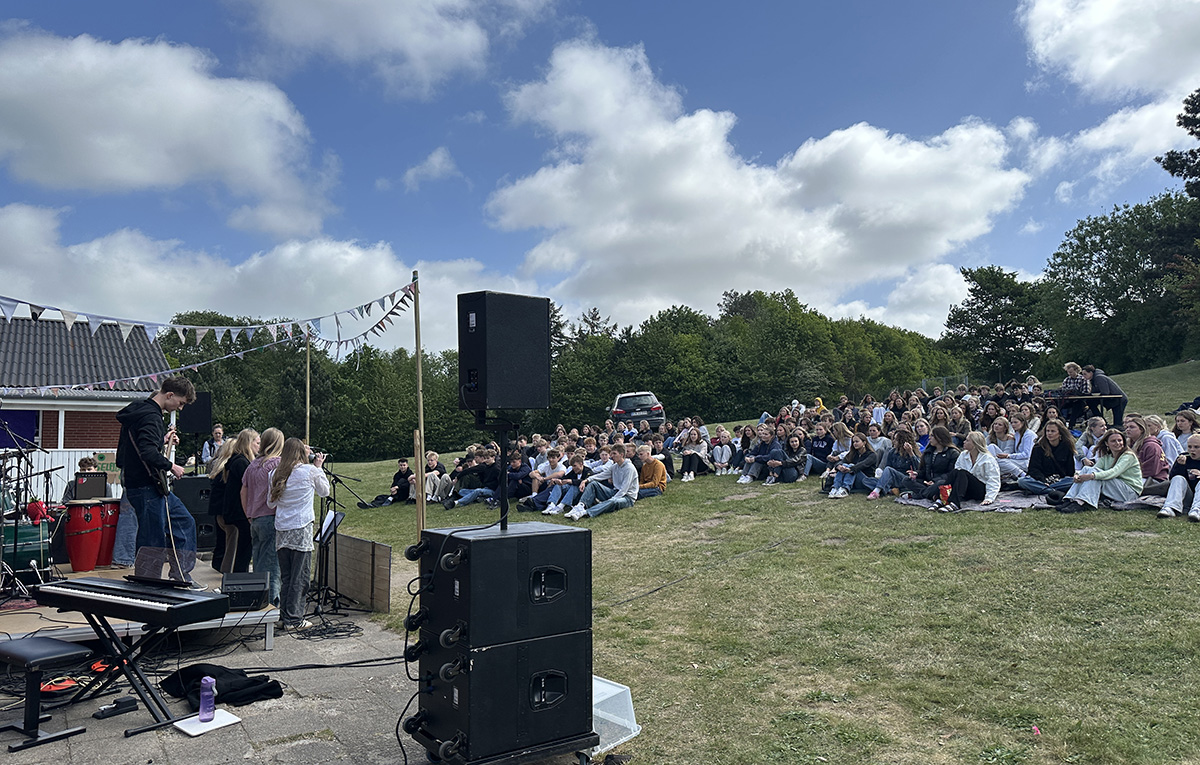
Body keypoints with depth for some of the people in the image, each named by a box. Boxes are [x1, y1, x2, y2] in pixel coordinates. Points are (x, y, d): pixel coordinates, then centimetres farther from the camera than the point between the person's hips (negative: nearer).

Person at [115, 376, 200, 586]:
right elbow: (147, 453, -32)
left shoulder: (142, 410, 14)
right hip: (146, 488, -11)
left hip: (154, 486, 11)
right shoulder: (150, 416, -19)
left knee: (184, 522, 17)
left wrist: (163, 441, 13)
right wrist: (170, 466, -18)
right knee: (153, 543, -5)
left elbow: (142, 444, 23)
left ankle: (180, 575, 22)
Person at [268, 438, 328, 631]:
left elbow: (270, 503, 12)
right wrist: (319, 467, 16)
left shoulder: (276, 474, 6)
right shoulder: (309, 471, -6)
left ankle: (284, 615, 19)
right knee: (300, 576, 1)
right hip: (301, 529, -5)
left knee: (285, 576, 13)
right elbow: (324, 491, 10)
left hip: (281, 530, 5)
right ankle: (293, 619, 4)